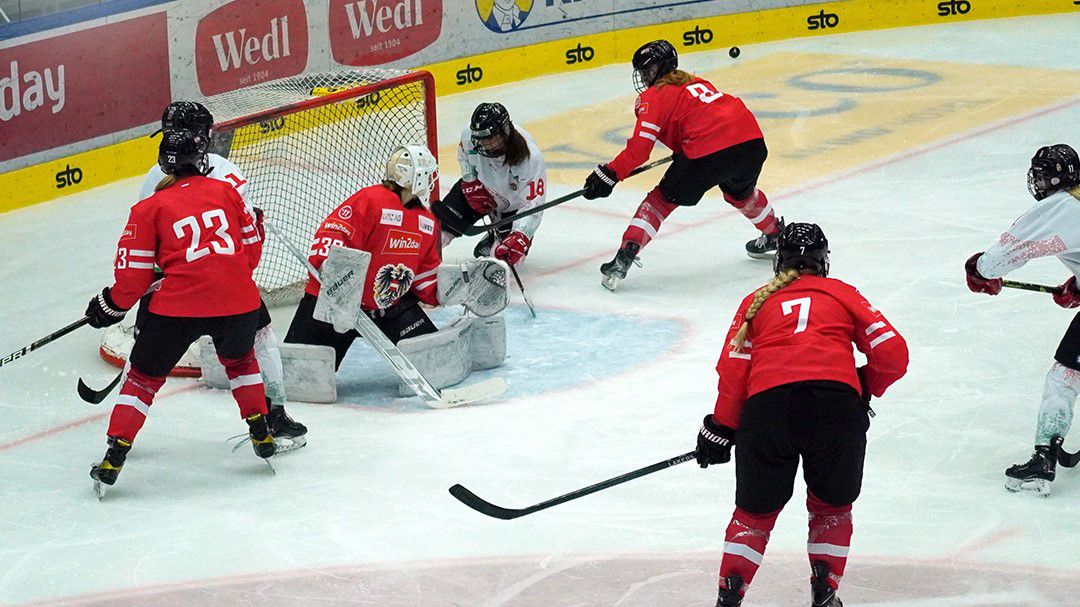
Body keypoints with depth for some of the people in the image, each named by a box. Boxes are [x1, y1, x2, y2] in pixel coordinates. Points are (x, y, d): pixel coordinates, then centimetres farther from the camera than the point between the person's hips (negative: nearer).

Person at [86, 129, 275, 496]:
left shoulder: (149, 209, 5)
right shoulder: (225, 191, 14)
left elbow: (134, 273, 3)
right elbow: (252, 247, 19)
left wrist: (112, 306, 19)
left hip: (179, 305, -3)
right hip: (238, 300, 3)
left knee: (145, 375, 12)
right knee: (239, 359, 33)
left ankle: (113, 459, 6)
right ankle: (261, 434, 33)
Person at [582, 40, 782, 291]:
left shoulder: (654, 97, 6)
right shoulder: (696, 82, 29)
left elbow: (639, 148, -2)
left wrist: (610, 174, 4)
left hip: (710, 152, -7)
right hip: (753, 141, 7)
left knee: (663, 198, 6)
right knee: (740, 190, 37)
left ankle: (625, 257, -4)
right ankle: (775, 235, 54)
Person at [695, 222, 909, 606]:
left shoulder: (757, 301, 25)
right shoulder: (843, 294, 24)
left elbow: (733, 370, 14)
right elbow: (893, 353, 15)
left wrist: (721, 428, 23)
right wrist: (865, 389, 32)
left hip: (767, 403, 1)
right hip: (836, 399, 0)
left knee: (756, 510, 17)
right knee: (832, 506, 21)